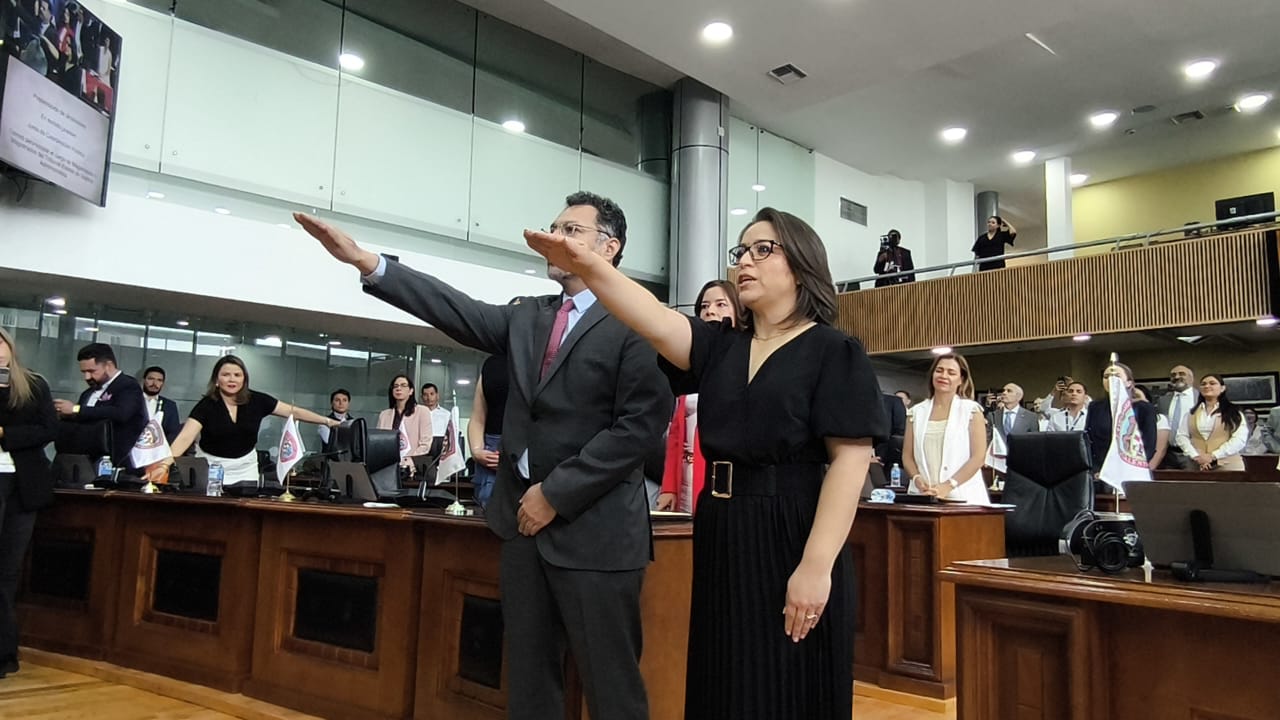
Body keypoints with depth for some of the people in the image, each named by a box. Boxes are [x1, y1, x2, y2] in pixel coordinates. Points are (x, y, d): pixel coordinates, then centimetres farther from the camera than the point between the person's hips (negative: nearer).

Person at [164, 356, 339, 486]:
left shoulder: (257, 401, -9)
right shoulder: (206, 405, -16)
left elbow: (293, 411, -4)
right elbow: (185, 437, -26)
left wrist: (326, 421, -7)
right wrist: (167, 460, -43)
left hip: (245, 468, 2)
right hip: (211, 467, -2)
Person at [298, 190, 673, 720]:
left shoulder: (635, 325, -8)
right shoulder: (525, 317, 13)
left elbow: (640, 425, -14)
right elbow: (459, 311, 1)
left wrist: (556, 494, -13)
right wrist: (365, 261, -10)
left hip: (595, 529, -6)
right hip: (525, 521, 6)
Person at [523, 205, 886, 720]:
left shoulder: (833, 353, -5)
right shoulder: (720, 346, 9)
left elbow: (850, 461, -12)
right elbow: (655, 322, -8)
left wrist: (816, 565, -19)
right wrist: (587, 266, -25)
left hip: (789, 540, -5)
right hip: (720, 542, 6)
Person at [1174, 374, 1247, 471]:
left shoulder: (1233, 412, 5)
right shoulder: (1191, 413, 14)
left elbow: (1240, 439, -6)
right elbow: (1181, 436, 6)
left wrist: (1213, 456, -14)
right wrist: (1195, 456, -11)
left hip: (1227, 466, -2)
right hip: (1198, 466, 2)